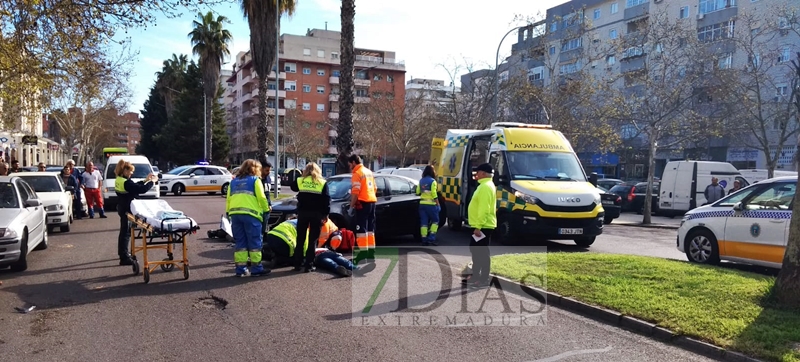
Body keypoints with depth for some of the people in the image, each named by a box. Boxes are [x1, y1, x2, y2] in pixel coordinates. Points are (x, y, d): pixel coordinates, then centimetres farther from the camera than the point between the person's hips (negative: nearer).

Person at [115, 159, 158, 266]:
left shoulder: (119, 180, 5)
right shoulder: (126, 182, -24)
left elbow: (135, 186, 11)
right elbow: (141, 189, -27)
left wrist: (145, 180, 6)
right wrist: (152, 181, -15)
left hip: (122, 208, 10)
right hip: (127, 209, -10)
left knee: (124, 231, 23)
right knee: (126, 232, -5)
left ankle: (123, 252, 38)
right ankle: (124, 258, -2)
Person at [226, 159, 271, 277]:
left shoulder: (233, 181, 21)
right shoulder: (255, 180, 5)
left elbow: (228, 198, 15)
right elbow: (261, 197, -3)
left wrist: (229, 212, 17)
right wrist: (266, 209, 10)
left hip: (234, 213, 5)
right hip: (251, 213, -5)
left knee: (240, 242, 9)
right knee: (255, 242, 1)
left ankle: (241, 268, 9)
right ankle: (256, 268, 2)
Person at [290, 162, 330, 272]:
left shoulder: (300, 180, 5)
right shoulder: (322, 183, 1)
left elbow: (293, 188, 26)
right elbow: (327, 199, -3)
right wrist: (326, 214, 0)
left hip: (303, 212, 2)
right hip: (317, 213, -1)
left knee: (300, 239, 11)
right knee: (312, 240, 2)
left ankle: (297, 264, 12)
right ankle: (309, 265, 0)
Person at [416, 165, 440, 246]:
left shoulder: (421, 181, 11)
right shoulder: (432, 181, -8)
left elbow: (417, 192, 14)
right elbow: (434, 194, -13)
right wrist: (438, 204, -8)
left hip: (422, 203, 5)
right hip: (431, 204, -5)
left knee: (423, 222, 6)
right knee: (435, 220, 8)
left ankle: (424, 240, 3)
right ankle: (431, 238, -1)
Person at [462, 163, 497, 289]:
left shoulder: (486, 186, -18)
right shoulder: (485, 185, 17)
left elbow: (484, 209, -25)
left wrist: (478, 226, -25)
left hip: (483, 226, -11)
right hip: (481, 226, 11)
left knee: (482, 253, -5)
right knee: (476, 251, 17)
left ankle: (484, 280, 1)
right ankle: (475, 276, 26)